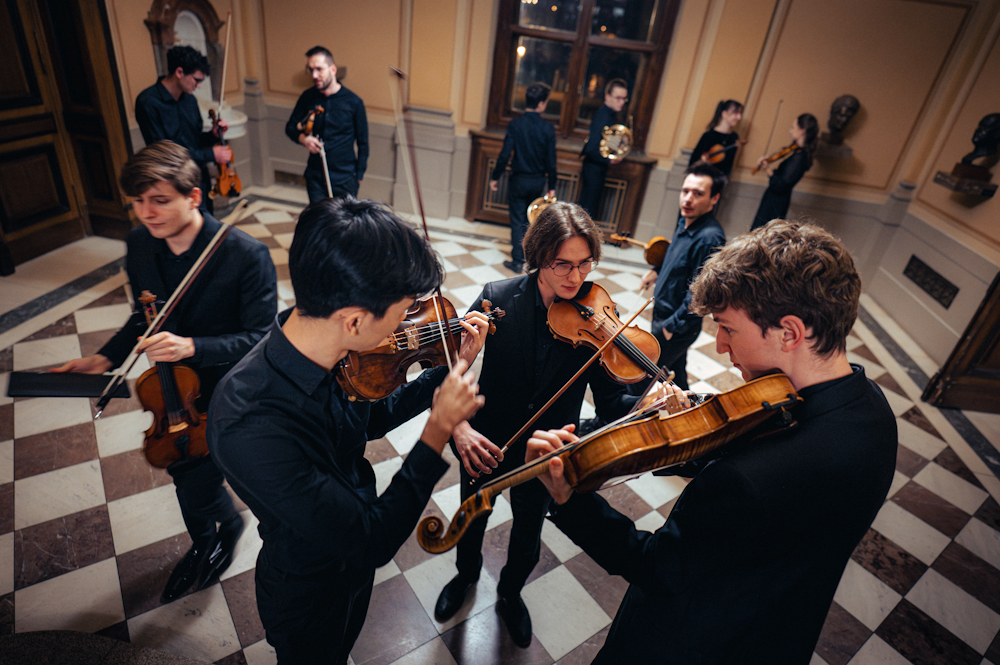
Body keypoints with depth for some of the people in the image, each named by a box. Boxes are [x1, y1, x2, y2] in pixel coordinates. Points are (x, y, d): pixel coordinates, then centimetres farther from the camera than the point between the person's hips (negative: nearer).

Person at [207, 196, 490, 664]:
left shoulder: (335, 351, -21)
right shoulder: (250, 428, -43)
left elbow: (373, 419, -1)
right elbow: (373, 543, -35)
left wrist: (453, 370, -10)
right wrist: (440, 427, -32)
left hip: (353, 562, 6)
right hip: (309, 597, -6)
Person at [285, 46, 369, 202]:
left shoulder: (353, 102, -8)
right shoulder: (308, 97, 1)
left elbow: (363, 144, -2)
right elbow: (291, 126, 12)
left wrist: (359, 176, -3)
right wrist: (302, 138, -12)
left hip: (344, 178, -3)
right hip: (315, 176, 3)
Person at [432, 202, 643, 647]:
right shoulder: (500, 298, -20)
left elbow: (610, 402, -17)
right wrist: (457, 423, -34)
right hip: (484, 444, 0)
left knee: (528, 533, 25)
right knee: (472, 518, 27)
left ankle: (510, 593, 58)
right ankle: (466, 575, 62)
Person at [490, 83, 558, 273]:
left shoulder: (515, 124, -13)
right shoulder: (548, 128, -9)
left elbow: (505, 155, -15)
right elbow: (551, 160, -6)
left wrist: (495, 177, -2)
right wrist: (552, 186, 4)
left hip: (519, 179, -2)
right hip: (538, 181, 3)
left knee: (517, 220, 6)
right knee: (529, 215, 23)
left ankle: (518, 261, 9)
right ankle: (523, 249, 37)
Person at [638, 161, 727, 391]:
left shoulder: (710, 238, -29)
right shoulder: (685, 221, 0)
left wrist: (673, 325, -22)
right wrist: (657, 271, 12)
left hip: (679, 325, -9)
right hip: (662, 312, 9)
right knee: (675, 371, 27)